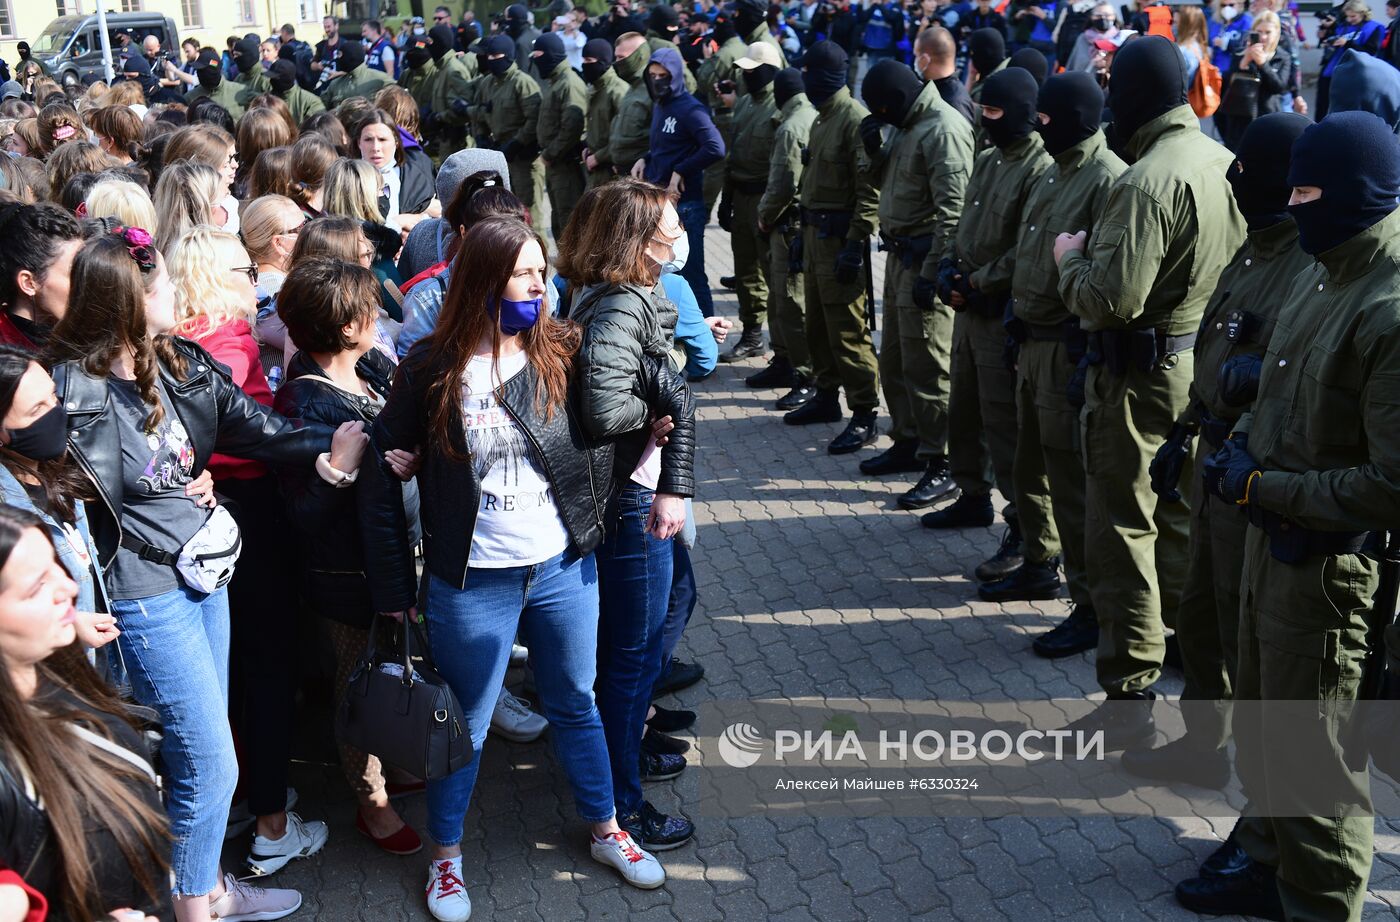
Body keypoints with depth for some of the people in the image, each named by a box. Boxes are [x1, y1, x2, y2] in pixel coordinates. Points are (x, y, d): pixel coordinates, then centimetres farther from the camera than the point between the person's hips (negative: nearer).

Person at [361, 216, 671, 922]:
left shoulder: (563, 352, -4)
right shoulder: (433, 369, -11)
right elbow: (381, 477, -7)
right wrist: (393, 587, -6)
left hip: (564, 570, 3)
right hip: (472, 582, -2)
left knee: (576, 705, 20)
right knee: (464, 724, 13)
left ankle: (605, 830, 39)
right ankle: (445, 856, 34)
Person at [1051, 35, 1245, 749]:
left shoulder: (1147, 182, -23)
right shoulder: (1223, 162, 5)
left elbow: (1111, 300, -26)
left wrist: (1070, 258, -7)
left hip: (1141, 378, -9)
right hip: (1204, 363, 9)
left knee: (1123, 529, 0)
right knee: (1184, 521, 21)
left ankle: (1129, 697, 6)